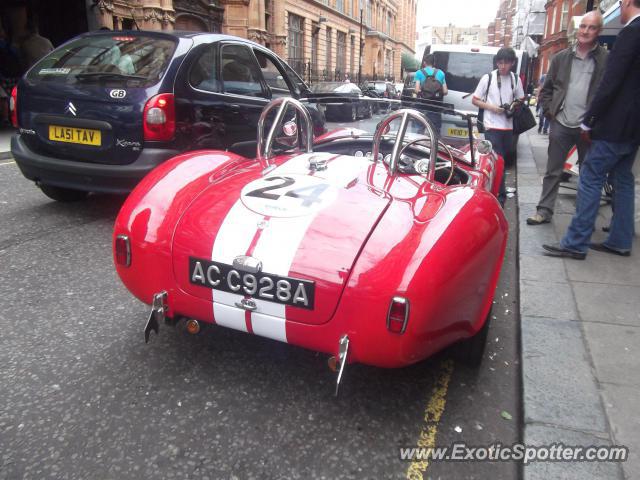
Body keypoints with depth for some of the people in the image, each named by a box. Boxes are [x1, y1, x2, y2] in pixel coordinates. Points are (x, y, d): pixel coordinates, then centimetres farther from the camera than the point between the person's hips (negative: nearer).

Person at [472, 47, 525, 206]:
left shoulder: (515, 79, 5)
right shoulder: (488, 78, -4)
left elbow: (520, 100, 17)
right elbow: (475, 100, 1)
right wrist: (491, 107, -12)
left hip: (508, 126, 4)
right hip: (492, 126, -4)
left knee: (502, 159, 10)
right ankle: (500, 195, -4)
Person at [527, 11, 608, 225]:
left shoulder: (606, 60, -3)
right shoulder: (561, 58, 7)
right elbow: (546, 89, 14)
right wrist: (550, 111, 2)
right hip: (561, 124, 2)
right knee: (552, 172, 7)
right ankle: (544, 211, 15)